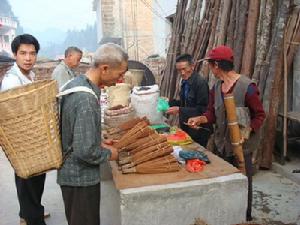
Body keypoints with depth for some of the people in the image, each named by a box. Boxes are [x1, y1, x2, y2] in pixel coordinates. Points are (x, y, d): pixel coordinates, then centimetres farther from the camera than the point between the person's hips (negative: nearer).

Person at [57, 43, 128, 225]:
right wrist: (109, 153, -11)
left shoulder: (75, 83, 1)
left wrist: (98, 143, 10)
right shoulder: (87, 99, -29)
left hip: (69, 172, 9)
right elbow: (85, 151, -30)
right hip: (81, 177, -9)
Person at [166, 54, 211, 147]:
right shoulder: (185, 82, 7)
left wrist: (180, 110, -24)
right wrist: (170, 102, 4)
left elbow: (202, 110, -21)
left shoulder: (201, 83, -19)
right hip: (186, 127, 8)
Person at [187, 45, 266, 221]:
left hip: (241, 147, -7)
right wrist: (200, 119, -14)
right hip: (221, 144, 7)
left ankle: (245, 218, 29)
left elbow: (260, 115, -13)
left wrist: (248, 131, -27)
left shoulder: (247, 87, -19)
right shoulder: (216, 87, 3)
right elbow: (213, 113, 5)